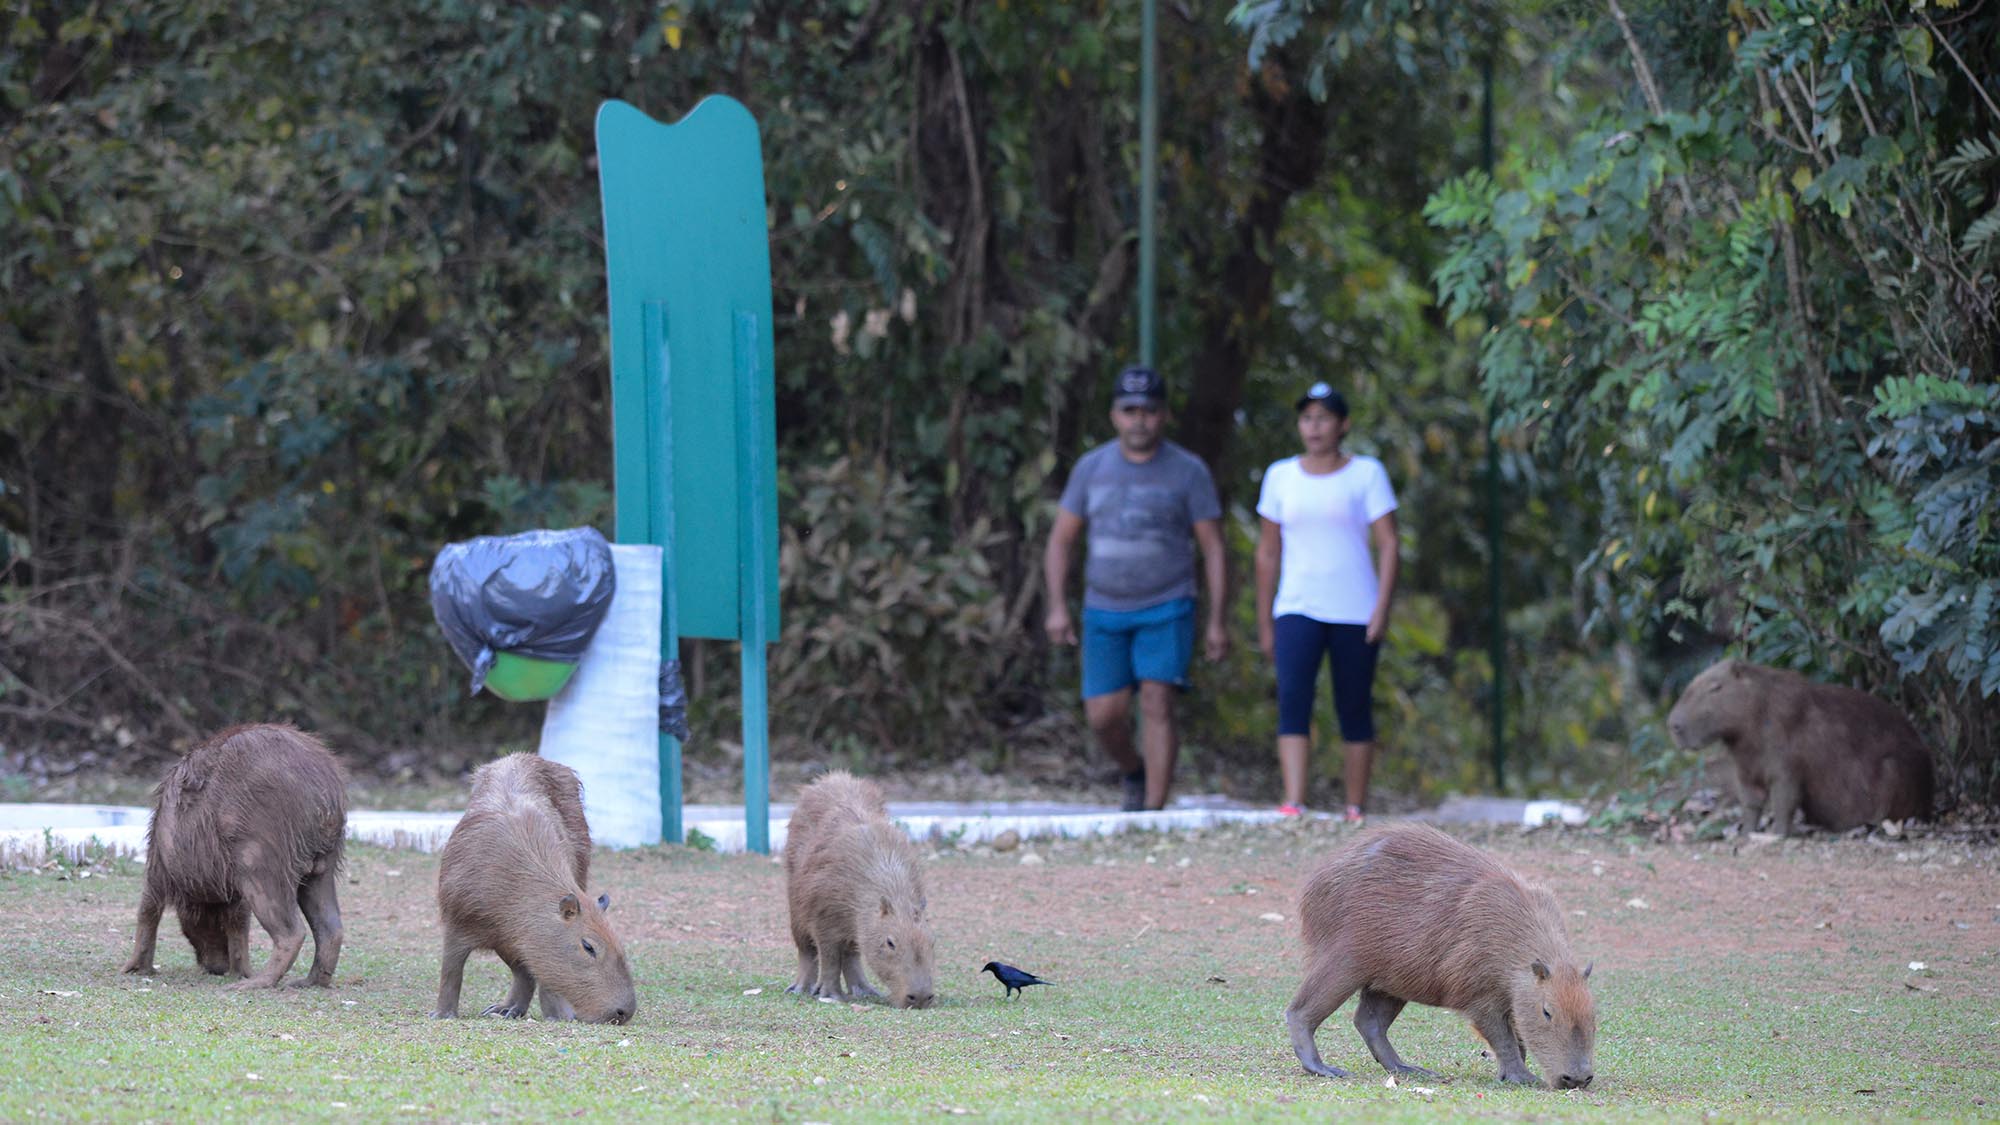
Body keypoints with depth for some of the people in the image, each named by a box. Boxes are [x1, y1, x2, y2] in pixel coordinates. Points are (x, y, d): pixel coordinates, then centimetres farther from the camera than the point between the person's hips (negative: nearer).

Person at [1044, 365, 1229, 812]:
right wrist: (1058, 607, -5)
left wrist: (1216, 621, -7)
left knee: (1156, 705, -17)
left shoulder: (1189, 472, -6)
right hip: (1105, 611, 3)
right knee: (1104, 717, -1)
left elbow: (1213, 547, -3)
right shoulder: (1092, 468, 2)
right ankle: (1134, 772, 31)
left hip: (1166, 611, -3)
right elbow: (1061, 540, 5)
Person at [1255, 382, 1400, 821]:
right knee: (1292, 700, -18)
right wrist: (1264, 624, 12)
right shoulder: (1281, 476, 9)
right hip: (1297, 610, 1)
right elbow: (1268, 553, 13)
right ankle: (1293, 805, -27)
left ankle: (1355, 811, 13)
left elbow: (1388, 544, -3)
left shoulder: (1366, 473, 2)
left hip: (1355, 615, -1)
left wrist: (1382, 609, -14)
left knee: (1355, 711, 3)